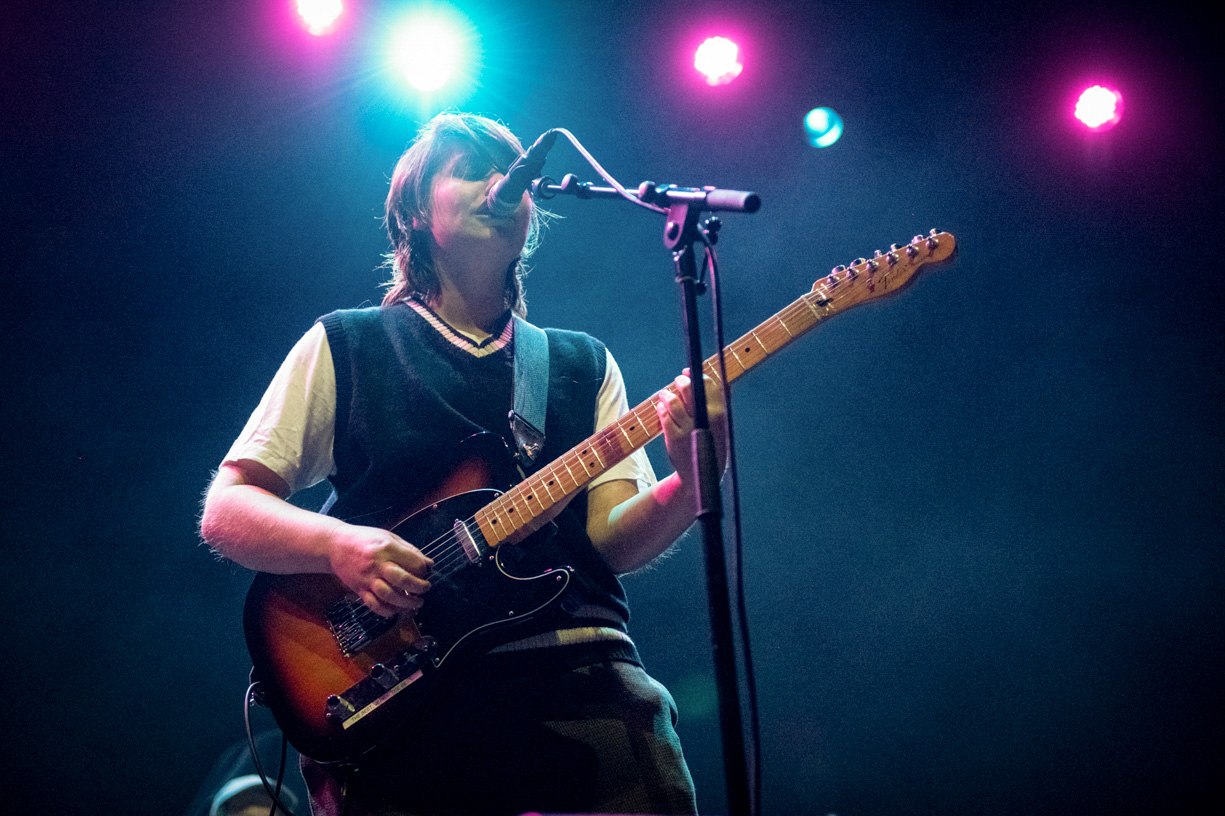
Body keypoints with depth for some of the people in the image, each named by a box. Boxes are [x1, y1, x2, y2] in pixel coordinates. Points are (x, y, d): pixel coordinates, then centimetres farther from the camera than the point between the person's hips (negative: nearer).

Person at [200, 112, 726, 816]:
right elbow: (225, 510, 7)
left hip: (582, 679, 3)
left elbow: (613, 540, 8)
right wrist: (338, 544, -13)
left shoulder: (585, 364, 20)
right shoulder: (344, 346, 13)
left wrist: (691, 482, -13)